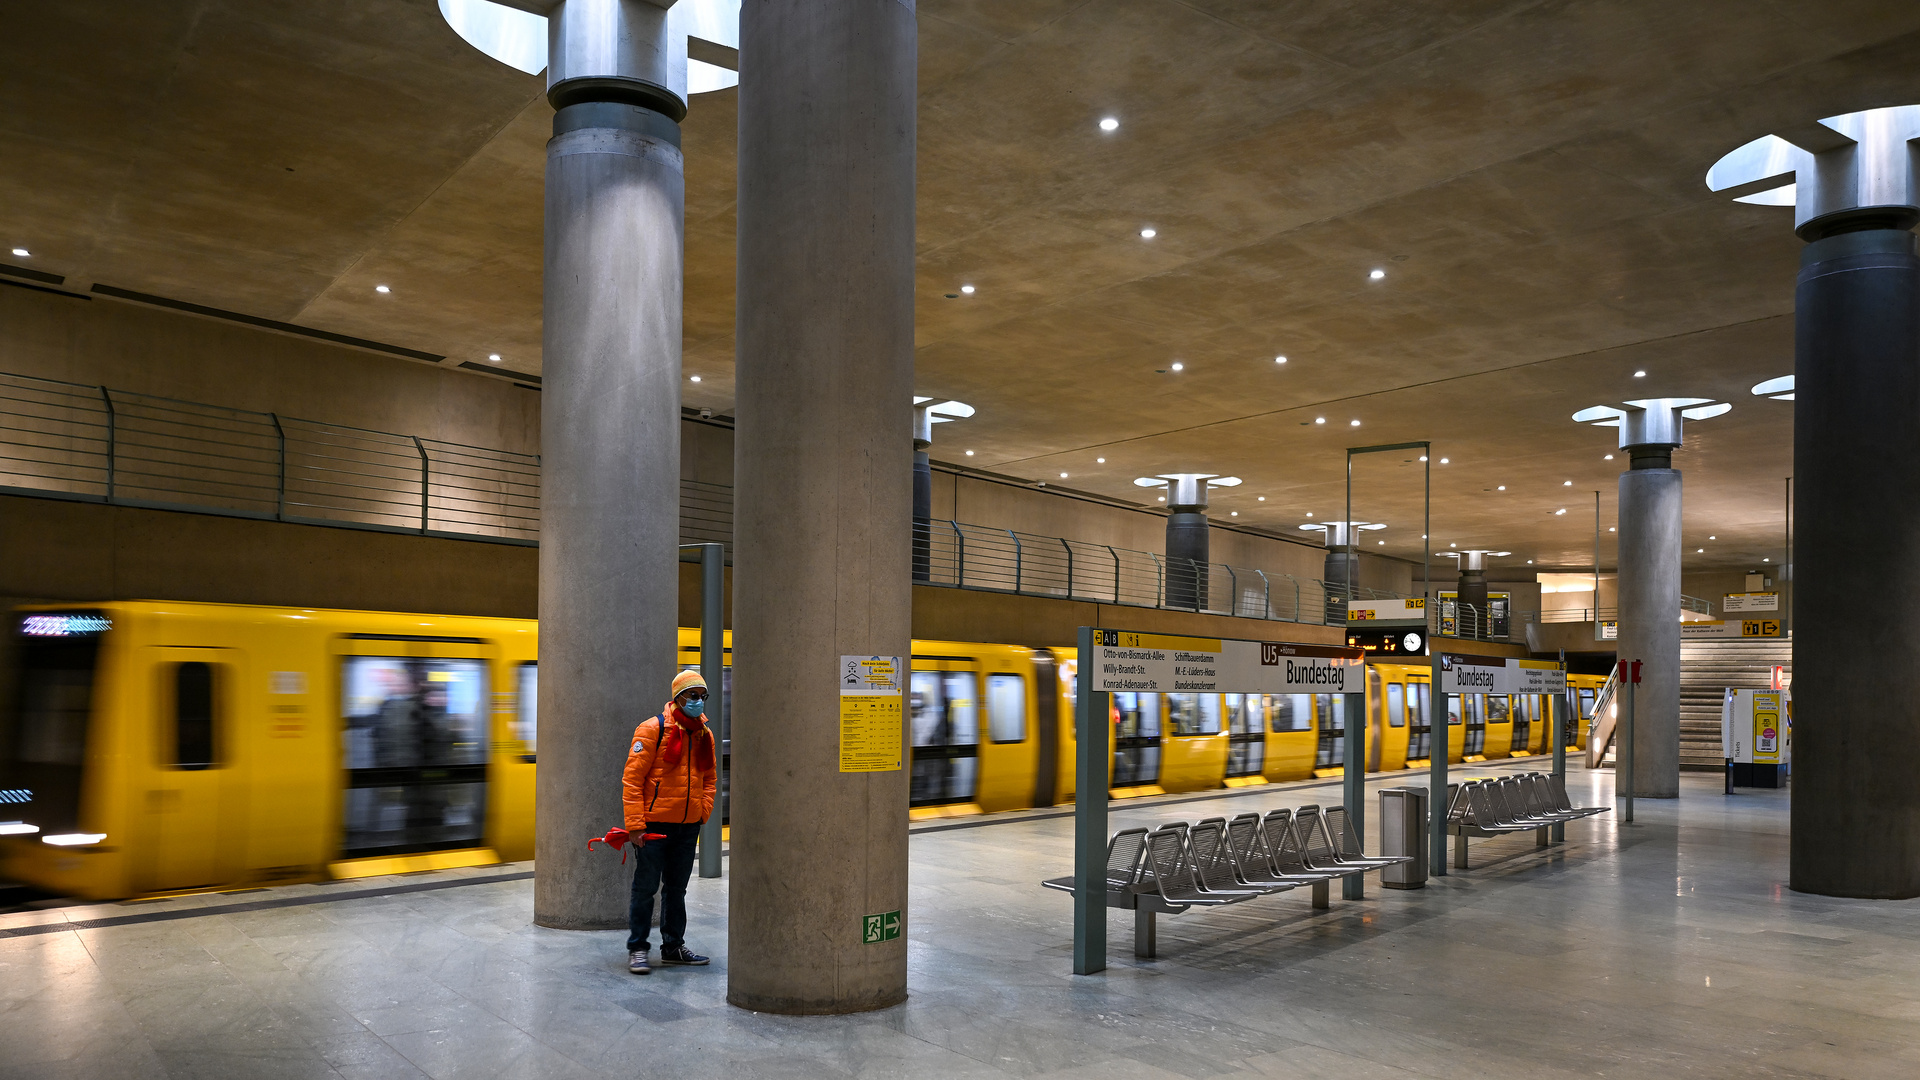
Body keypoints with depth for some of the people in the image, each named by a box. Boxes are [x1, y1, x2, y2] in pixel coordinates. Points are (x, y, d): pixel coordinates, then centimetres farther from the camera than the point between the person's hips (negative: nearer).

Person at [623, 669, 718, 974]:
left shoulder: (704, 735, 9)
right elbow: (632, 777, -13)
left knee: (676, 888, 15)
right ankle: (637, 949, 11)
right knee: (645, 887, 0)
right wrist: (635, 823, -17)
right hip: (654, 822, -6)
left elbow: (709, 777, 21)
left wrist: (703, 809, 5)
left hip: (688, 824, 6)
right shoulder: (653, 729, -11)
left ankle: (673, 946, 25)